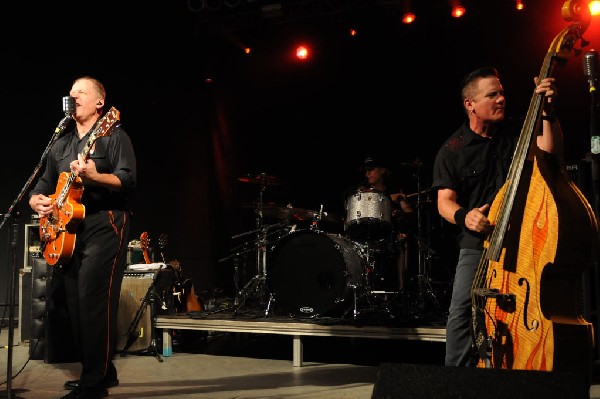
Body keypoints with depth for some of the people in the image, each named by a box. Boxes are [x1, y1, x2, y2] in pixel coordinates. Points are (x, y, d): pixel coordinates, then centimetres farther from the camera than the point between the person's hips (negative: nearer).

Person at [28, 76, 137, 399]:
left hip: (105, 225, -8)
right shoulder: (61, 143, 19)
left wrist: (95, 176, -30)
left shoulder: (113, 135, -2)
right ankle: (103, 371, 20)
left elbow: (128, 179, -14)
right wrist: (37, 201, -1)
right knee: (75, 305, 8)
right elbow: (44, 184, 21)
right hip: (69, 229, 8)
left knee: (93, 302, -13)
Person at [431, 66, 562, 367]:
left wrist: (548, 113, -18)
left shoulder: (515, 132, 8)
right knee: (462, 311, -8)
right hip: (476, 243, -1)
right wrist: (464, 216, -23)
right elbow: (444, 201, -2)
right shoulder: (452, 151, 1)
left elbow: (549, 152, -6)